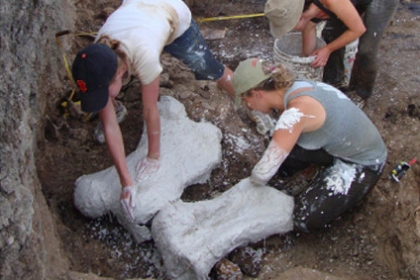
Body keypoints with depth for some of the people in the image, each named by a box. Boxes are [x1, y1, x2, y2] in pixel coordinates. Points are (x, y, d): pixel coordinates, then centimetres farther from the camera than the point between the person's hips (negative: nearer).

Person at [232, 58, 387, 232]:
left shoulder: (296, 112, -32)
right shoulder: (295, 87, -6)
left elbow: (263, 172, -29)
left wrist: (255, 180, -9)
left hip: (363, 163, -8)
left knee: (307, 219, -16)